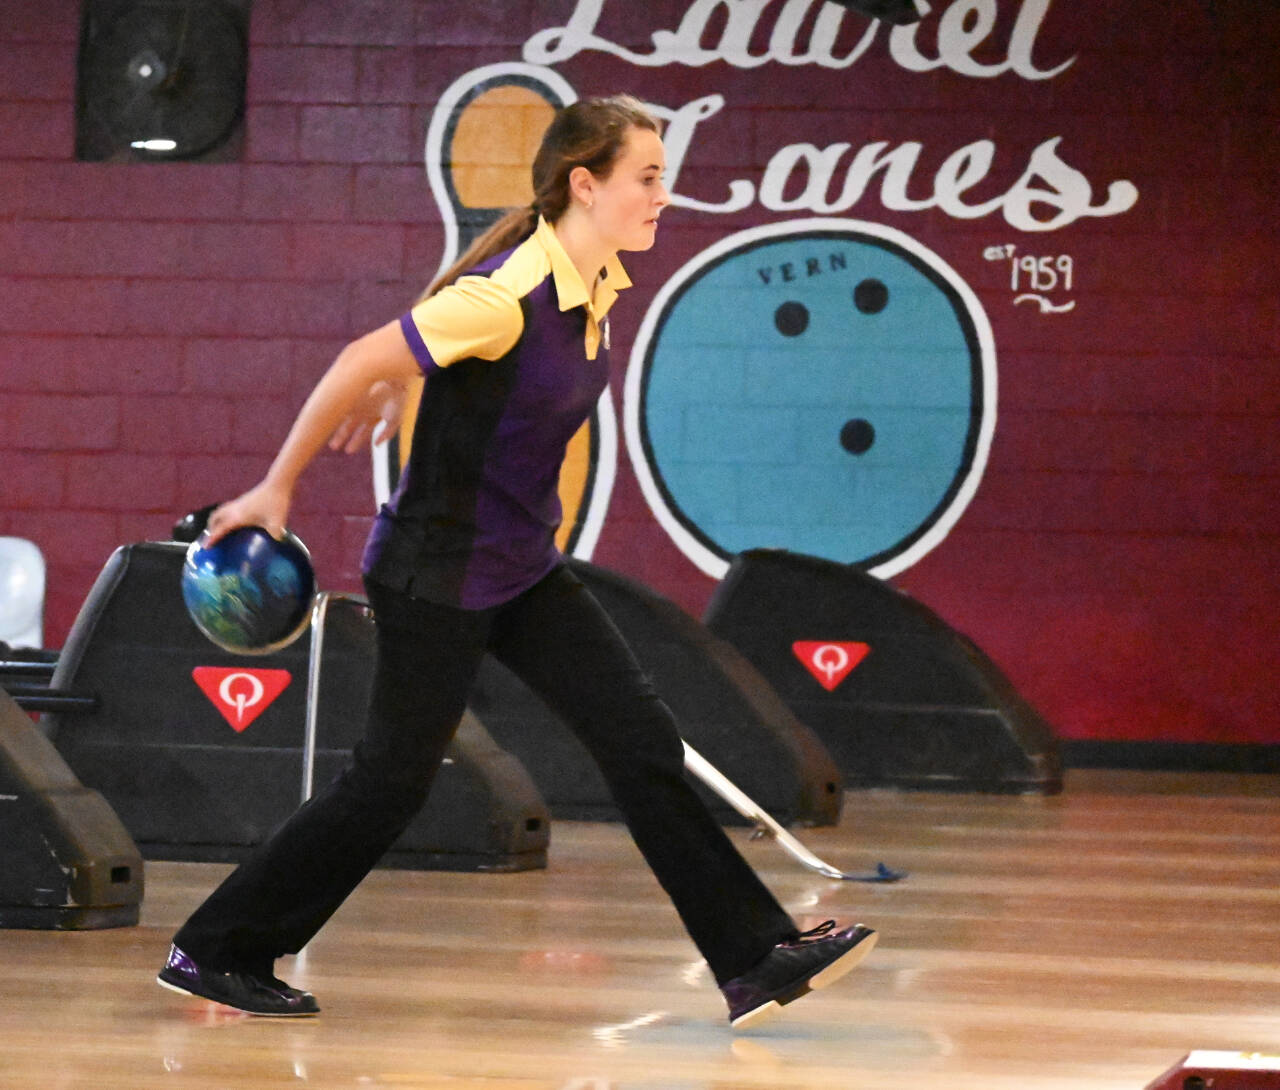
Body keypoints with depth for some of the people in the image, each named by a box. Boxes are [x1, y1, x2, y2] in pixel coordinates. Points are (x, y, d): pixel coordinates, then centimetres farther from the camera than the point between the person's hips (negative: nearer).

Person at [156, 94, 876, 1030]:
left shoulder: (597, 285, 0)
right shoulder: (508, 296, -27)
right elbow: (362, 363, -21)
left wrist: (385, 392, 31)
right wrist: (277, 490, -12)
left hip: (527, 569, 8)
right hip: (438, 575, -8)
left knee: (643, 742, 2)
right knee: (392, 783, 2)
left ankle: (757, 960, 3)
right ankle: (213, 953, 17)